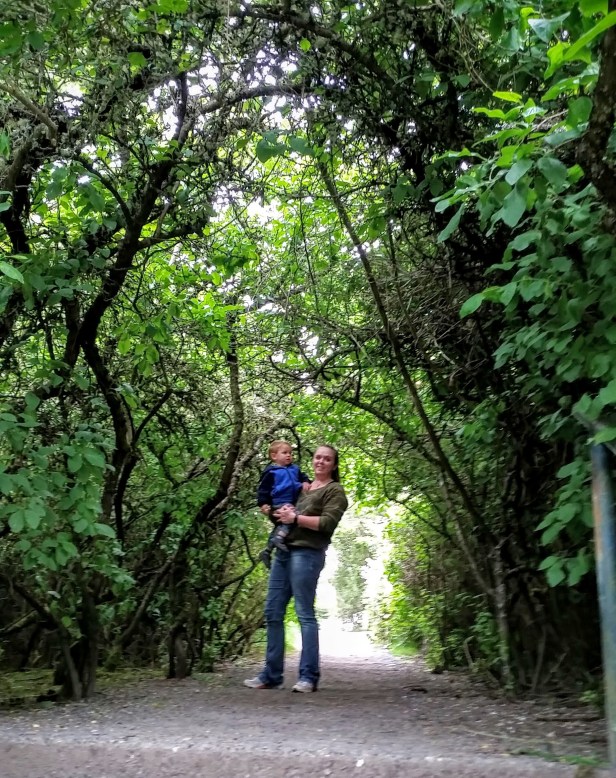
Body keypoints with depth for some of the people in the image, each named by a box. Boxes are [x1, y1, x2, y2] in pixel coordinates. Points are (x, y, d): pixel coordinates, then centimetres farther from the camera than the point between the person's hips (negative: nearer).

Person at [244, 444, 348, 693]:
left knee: (305, 614, -7)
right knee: (273, 612, 6)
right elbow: (282, 508, 28)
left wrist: (295, 517, -9)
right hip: (283, 551, 8)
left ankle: (309, 677, -2)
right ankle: (271, 675, 12)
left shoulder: (335, 490, 3)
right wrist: (280, 512, 5)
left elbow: (327, 523, -11)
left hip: (307, 553, -7)